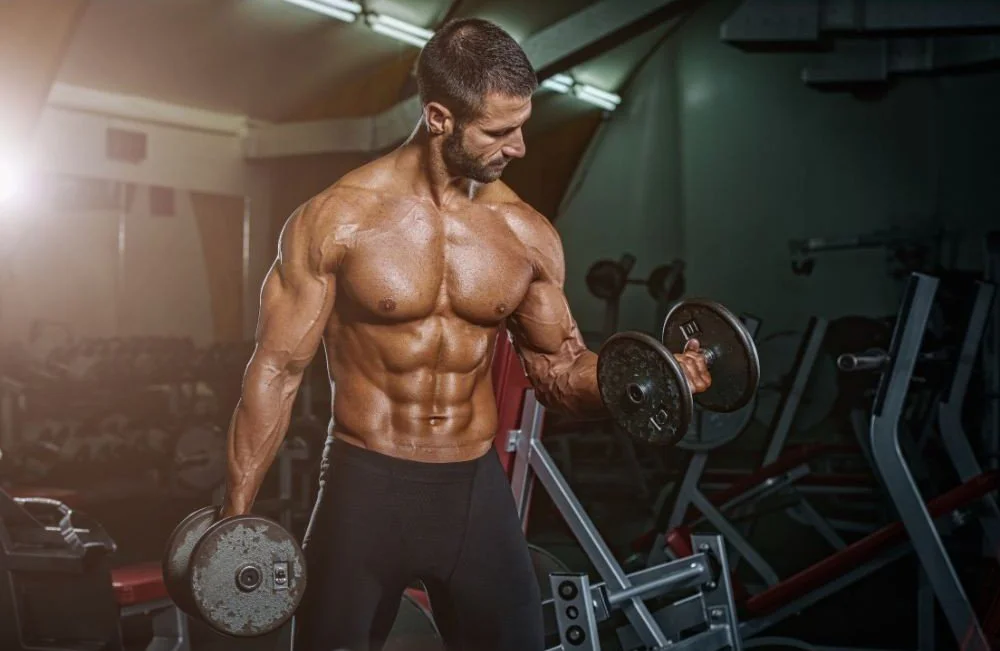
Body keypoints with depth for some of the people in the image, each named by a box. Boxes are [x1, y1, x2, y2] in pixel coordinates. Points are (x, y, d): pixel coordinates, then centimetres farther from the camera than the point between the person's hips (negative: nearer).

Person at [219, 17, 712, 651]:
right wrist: (237, 515, -7)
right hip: (365, 487, -3)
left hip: (478, 488, 3)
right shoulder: (336, 220, -9)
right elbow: (278, 368, -6)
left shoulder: (529, 234, 0)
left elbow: (559, 368, 8)